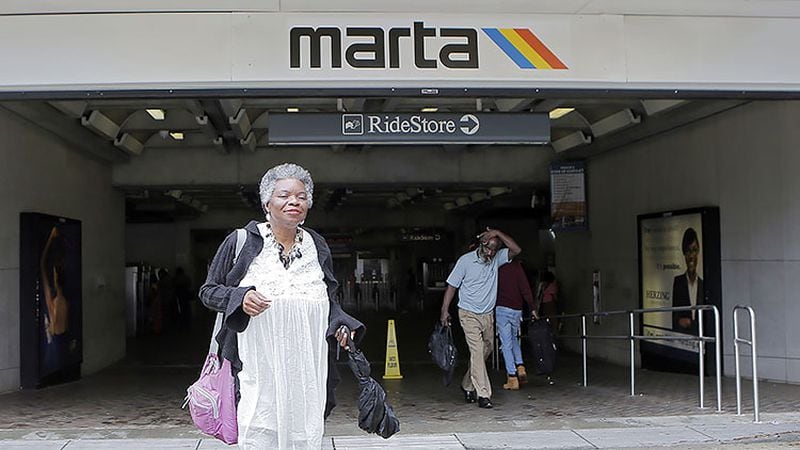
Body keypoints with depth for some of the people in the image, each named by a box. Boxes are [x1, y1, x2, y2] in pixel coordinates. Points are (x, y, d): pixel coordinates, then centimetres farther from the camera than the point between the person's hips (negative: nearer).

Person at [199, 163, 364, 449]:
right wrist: (240, 298, -13)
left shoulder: (317, 247, 12)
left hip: (307, 366, 3)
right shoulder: (241, 242, 2)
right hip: (258, 364, -3)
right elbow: (208, 291, 6)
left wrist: (341, 326, 1)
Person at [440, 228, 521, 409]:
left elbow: (516, 250, -13)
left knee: (486, 350, 13)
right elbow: (452, 285, -5)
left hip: (488, 315, 5)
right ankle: (483, 394, -12)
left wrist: (498, 233, -19)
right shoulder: (465, 260, -9)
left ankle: (467, 385, 31)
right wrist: (445, 311, -10)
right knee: (477, 352, -12)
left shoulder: (497, 259, 1)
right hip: (469, 314, -5)